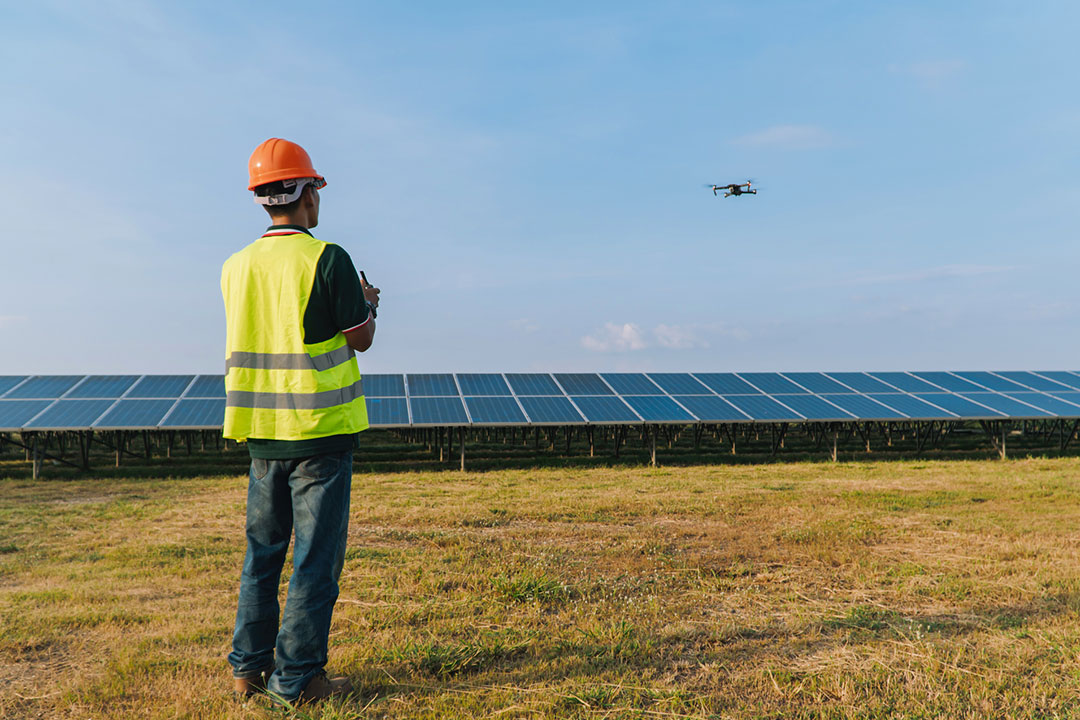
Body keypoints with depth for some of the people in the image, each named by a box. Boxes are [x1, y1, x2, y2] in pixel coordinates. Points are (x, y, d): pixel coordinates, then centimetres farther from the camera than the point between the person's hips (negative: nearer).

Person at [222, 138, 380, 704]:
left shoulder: (236, 266, 7)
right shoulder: (328, 259, -12)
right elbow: (361, 338, -6)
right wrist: (367, 302, 16)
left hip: (262, 430, 6)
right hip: (320, 429, -6)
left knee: (263, 550, 17)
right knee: (315, 556, 3)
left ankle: (249, 666, 24)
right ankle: (297, 677, 9)